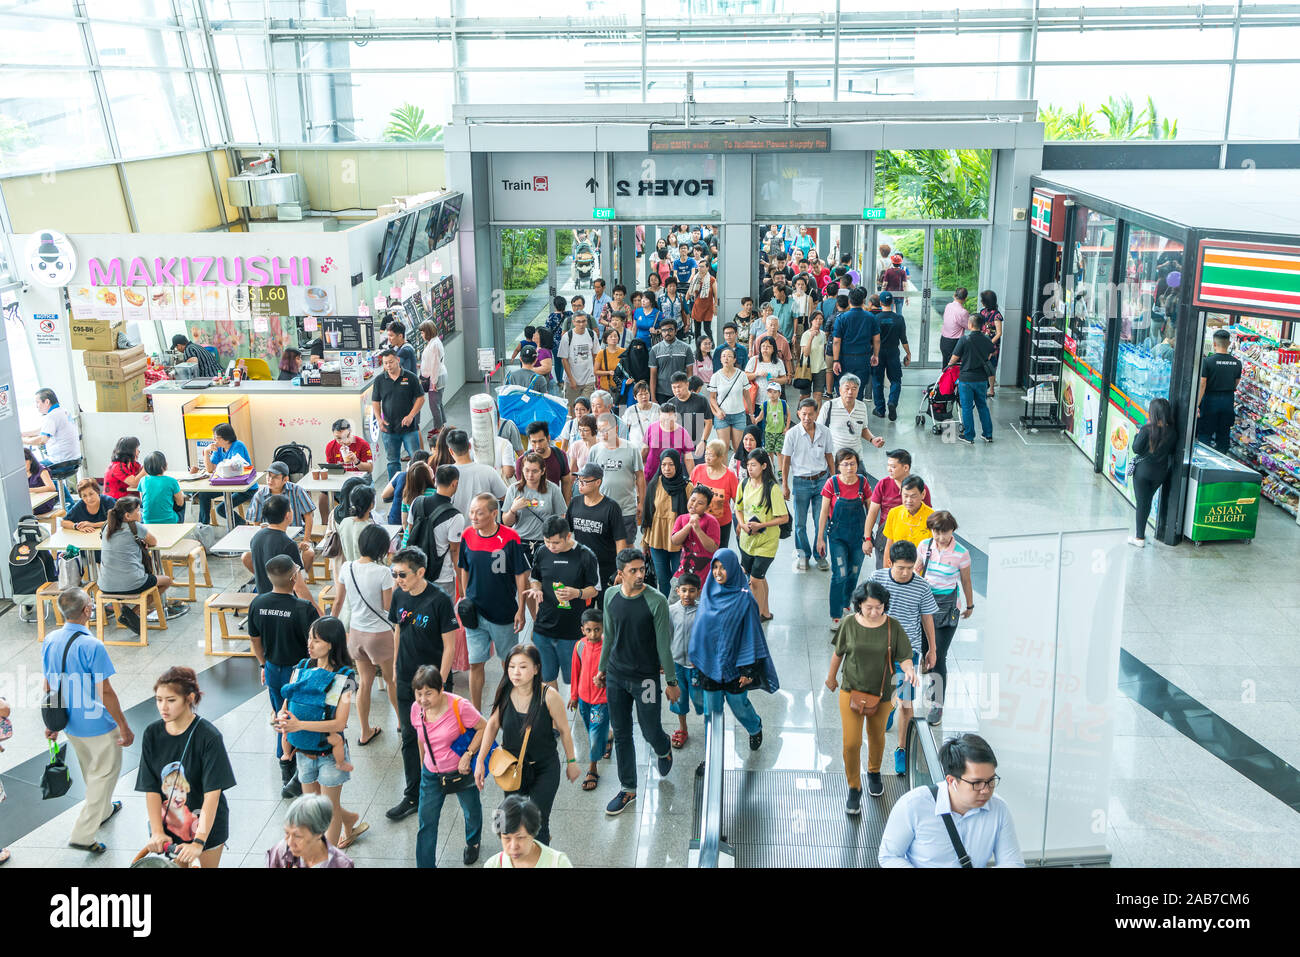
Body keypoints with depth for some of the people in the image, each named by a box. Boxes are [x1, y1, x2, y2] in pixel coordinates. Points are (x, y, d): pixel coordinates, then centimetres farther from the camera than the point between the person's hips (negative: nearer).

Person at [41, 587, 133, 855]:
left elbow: (49, 685, 6)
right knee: (105, 773, 10)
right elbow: (105, 693, -23)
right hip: (97, 725, -7)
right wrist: (124, 727, -13)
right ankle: (83, 833, 10)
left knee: (90, 770, 27)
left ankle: (104, 810, 49)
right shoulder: (92, 647, -27)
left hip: (69, 723, 7)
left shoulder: (50, 640, -5)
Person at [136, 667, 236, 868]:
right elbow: (151, 789, -8)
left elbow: (212, 794, -23)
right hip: (168, 823, 3)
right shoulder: (152, 734, -7)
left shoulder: (209, 736, -21)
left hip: (207, 824, -3)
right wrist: (157, 832, -16)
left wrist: (199, 842, -28)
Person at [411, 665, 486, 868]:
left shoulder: (459, 706, -27)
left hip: (461, 770, -2)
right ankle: (425, 864, 14)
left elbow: (484, 727, -17)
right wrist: (423, 764, 18)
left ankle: (473, 843, 53)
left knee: (471, 811, 22)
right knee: (426, 822, 1)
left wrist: (468, 755, -22)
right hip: (431, 774, 2)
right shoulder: (417, 708, -12)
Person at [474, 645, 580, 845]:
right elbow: (492, 725, 2)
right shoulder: (505, 693, -14)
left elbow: (564, 730, -9)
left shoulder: (549, 696, -23)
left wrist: (571, 762, 2)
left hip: (545, 770, -4)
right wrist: (480, 761, 0)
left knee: (538, 823, -4)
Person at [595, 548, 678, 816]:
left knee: (650, 731, 8)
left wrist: (671, 681, -7)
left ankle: (664, 749, 45)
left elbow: (663, 644, -12)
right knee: (621, 734, 11)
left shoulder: (656, 601, -17)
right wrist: (602, 668, 16)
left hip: (645, 678, -4)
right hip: (616, 675, 4)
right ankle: (628, 789, 27)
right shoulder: (611, 595, -3)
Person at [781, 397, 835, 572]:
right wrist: (784, 485, -1)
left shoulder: (825, 432, -2)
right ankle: (803, 555, 23)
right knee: (800, 523, 5)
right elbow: (786, 461, -1)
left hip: (821, 480, 1)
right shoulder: (792, 434, -8)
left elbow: (829, 456, 10)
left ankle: (821, 556, 18)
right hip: (801, 482, -1)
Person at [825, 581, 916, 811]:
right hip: (851, 691, -1)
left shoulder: (893, 626, -12)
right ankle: (854, 788, 17)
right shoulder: (849, 624, -11)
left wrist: (909, 669, -32)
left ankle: (874, 773, 50)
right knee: (851, 743, -4)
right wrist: (832, 676, 16)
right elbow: (838, 653, 4)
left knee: (877, 737, 21)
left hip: (881, 694, 1)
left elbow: (904, 657, -9)